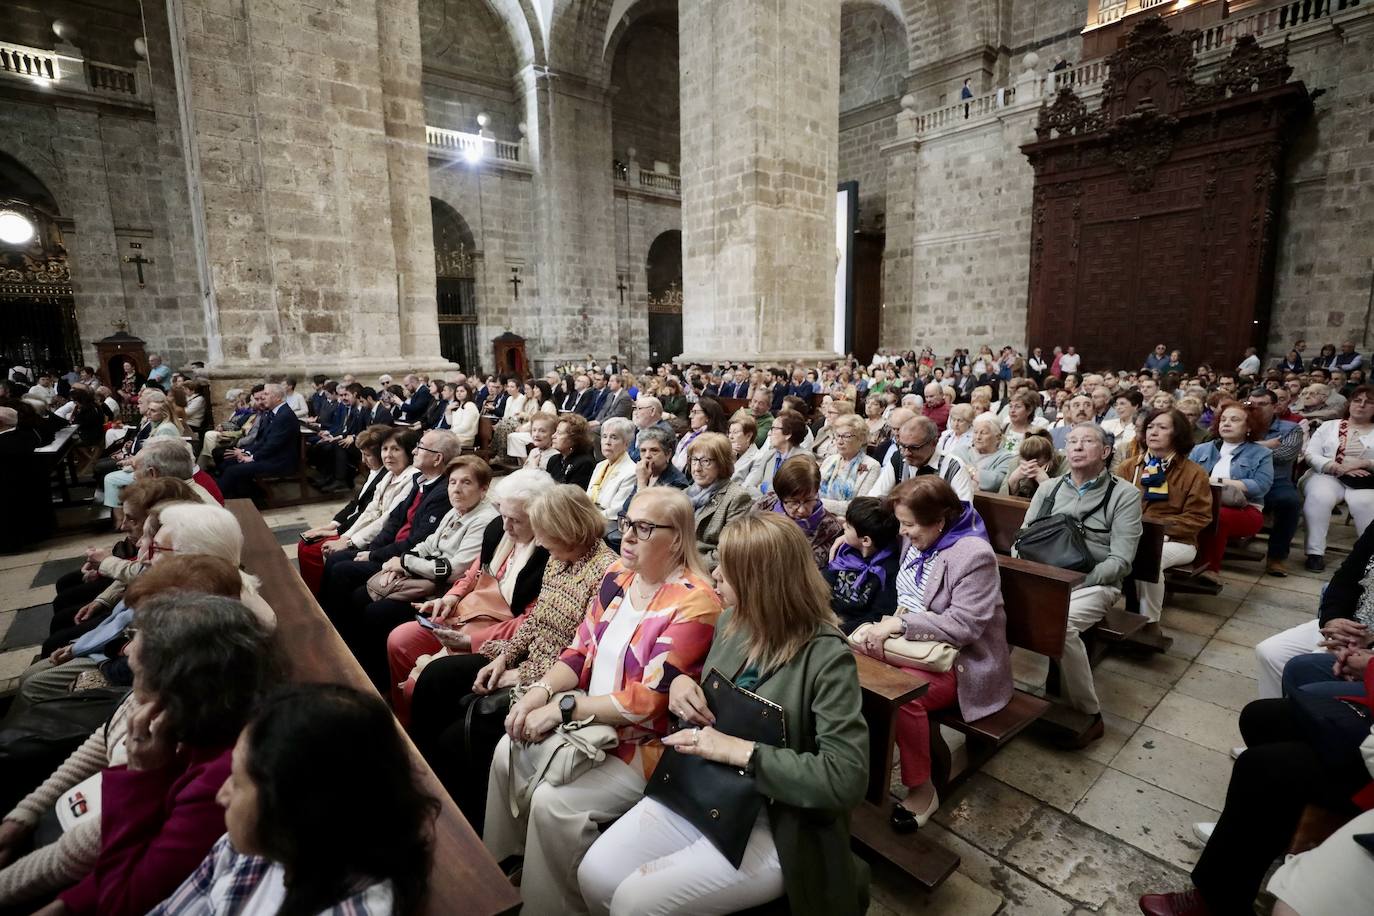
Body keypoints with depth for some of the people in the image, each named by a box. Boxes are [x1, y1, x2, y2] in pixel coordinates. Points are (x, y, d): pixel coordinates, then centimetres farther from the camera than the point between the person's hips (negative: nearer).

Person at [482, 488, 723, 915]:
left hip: (646, 746, -8)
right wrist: (541, 690, -12)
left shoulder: (694, 603, -24)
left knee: (554, 801, -20)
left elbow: (650, 700, -25)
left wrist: (564, 707, -22)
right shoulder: (618, 576, 1)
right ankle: (504, 866, 28)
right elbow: (580, 652, 6)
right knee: (509, 752, 5)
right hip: (591, 724, 8)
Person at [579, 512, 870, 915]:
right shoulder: (733, 622, -2)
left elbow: (846, 779, -25)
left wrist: (740, 750, -28)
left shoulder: (827, 658, -23)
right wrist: (681, 681, -7)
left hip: (772, 826, -6)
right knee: (594, 876, -4)